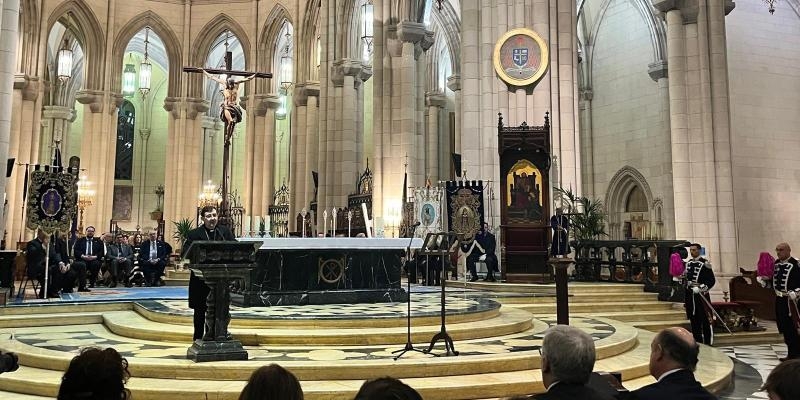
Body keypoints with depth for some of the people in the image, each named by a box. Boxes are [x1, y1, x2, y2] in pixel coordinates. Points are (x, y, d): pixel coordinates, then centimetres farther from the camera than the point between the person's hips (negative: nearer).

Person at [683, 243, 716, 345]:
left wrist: (701, 288, -20)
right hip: (690, 295, 6)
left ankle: (708, 343, 2)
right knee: (694, 321, 11)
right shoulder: (688, 263, 13)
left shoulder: (704, 263, -7)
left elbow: (712, 280, -9)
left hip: (702, 295, -6)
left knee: (706, 321, -4)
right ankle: (698, 343, 20)